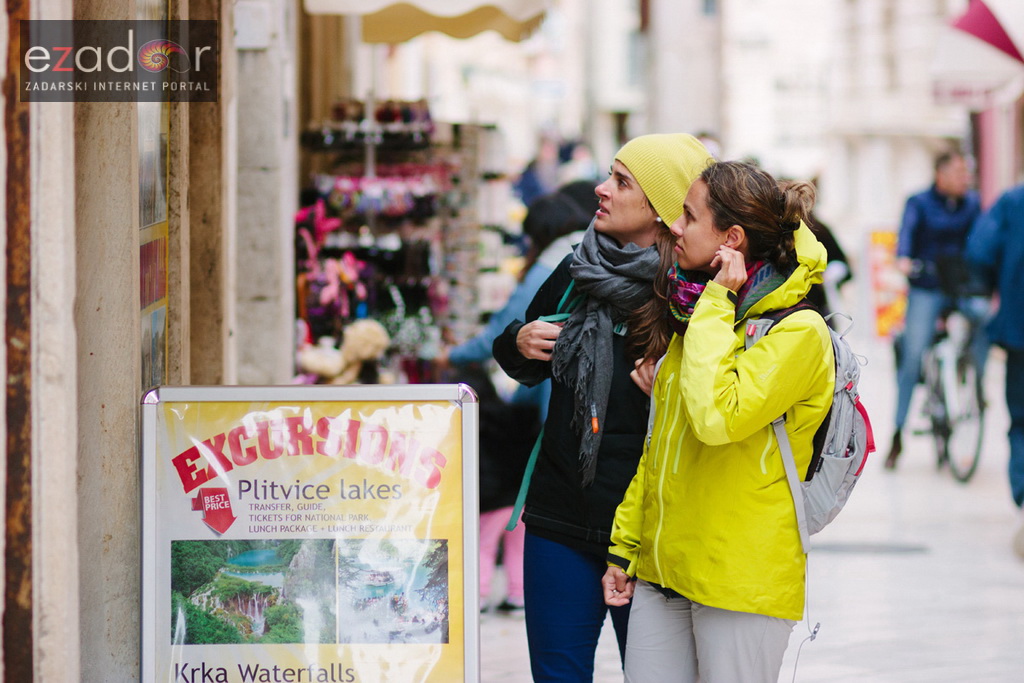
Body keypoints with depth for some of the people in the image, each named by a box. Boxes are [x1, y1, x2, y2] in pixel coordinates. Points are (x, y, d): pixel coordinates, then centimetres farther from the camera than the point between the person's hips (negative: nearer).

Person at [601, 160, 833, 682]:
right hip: (662, 570, 7)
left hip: (743, 576, -7)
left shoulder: (798, 332, -11)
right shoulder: (695, 317, 15)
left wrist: (717, 303, -17)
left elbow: (716, 417, -27)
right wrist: (623, 548, 16)